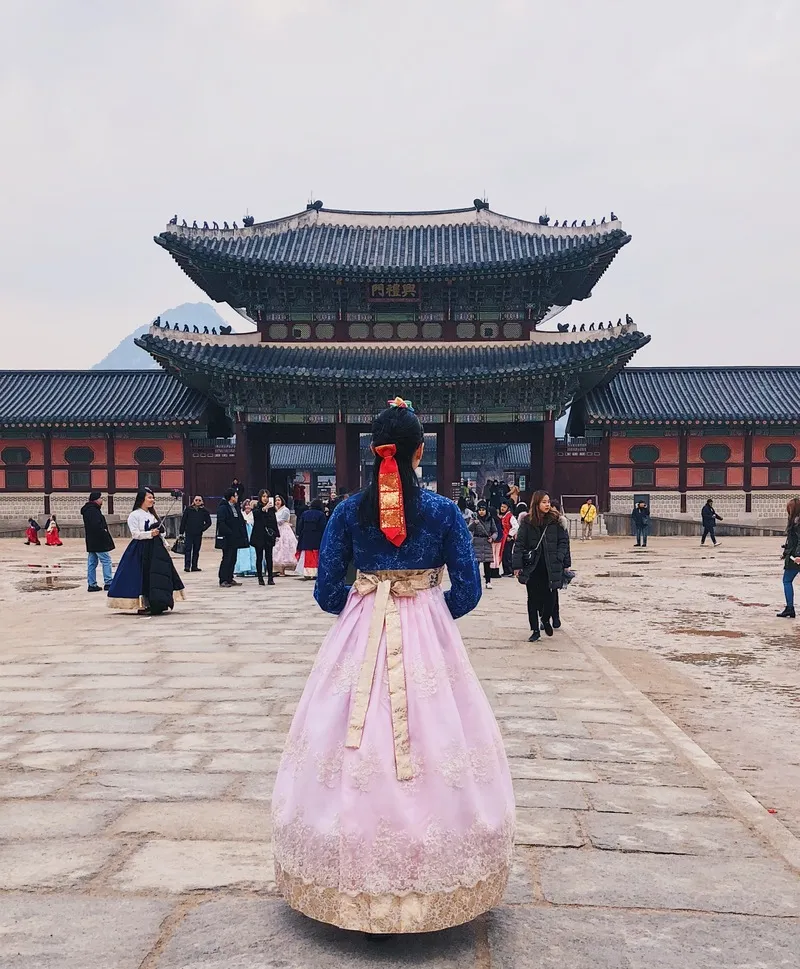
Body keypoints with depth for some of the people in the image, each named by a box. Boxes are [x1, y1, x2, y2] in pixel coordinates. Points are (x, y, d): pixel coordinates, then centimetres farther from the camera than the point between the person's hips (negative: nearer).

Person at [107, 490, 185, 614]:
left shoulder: (152, 514, 17)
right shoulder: (134, 515, -5)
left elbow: (160, 532, 19)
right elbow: (135, 534, -12)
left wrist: (165, 545, 10)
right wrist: (150, 534, -22)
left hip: (155, 548, 7)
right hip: (141, 550, -7)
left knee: (157, 576, 5)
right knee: (143, 577, -5)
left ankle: (156, 603, 12)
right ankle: (142, 605, 1)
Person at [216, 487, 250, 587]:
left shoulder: (236, 507, 15)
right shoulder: (223, 508, -11)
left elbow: (241, 521, 17)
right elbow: (221, 523, -18)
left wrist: (243, 534, 7)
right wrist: (230, 533, -20)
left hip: (235, 538, 8)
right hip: (227, 538, -8)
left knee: (233, 559, 11)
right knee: (227, 559, -6)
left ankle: (230, 579, 18)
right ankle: (223, 580, -1)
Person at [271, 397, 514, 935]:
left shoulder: (349, 510, -1)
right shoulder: (444, 510, -4)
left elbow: (327, 591, 1)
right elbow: (467, 592, -3)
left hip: (359, 640, 1)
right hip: (429, 643, -1)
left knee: (356, 757, 9)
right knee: (433, 749, 9)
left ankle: (361, 890, 21)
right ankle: (429, 889, 19)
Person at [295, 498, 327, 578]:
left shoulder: (304, 513, 7)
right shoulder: (321, 514, -6)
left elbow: (300, 526, 7)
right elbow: (323, 527, -8)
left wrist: (299, 535, 12)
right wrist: (323, 538, -1)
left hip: (305, 538, 4)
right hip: (317, 539, -3)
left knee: (306, 556, 8)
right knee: (316, 556, 0)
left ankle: (306, 573, 6)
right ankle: (314, 573, -4)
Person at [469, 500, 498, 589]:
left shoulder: (490, 519, 6)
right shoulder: (475, 519, 0)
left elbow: (495, 531, 12)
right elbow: (468, 529, -12)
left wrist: (492, 537, -7)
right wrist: (474, 523, -28)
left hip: (487, 544, 2)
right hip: (476, 544, -2)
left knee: (487, 563, 4)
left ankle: (488, 582, 11)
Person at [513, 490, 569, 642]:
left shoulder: (555, 520, 1)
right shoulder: (527, 521, 0)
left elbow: (564, 540, 4)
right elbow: (519, 543, 0)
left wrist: (559, 558, -8)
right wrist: (517, 565, -5)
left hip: (550, 566, 0)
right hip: (532, 566, 0)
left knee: (548, 594, 2)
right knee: (533, 598, 4)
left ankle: (546, 620, 32)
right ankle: (535, 630, 14)